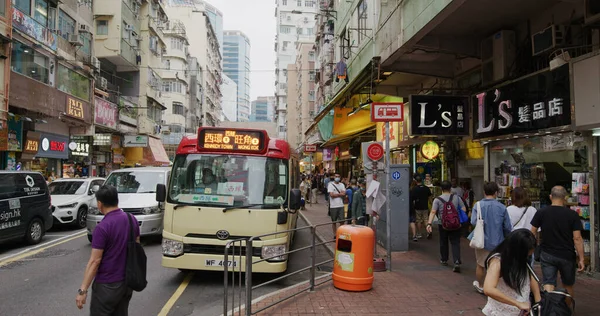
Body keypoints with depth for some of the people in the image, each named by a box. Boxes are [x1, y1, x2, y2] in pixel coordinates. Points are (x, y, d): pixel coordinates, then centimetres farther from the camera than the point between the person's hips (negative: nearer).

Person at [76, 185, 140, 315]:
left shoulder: (102, 227, -19)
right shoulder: (132, 219, 1)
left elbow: (95, 261, -19)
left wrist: (82, 290, -13)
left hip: (107, 285, -7)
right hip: (127, 281, 7)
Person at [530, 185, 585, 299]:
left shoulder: (541, 213, -5)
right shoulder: (572, 215, -9)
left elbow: (532, 233, 0)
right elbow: (577, 238, -11)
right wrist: (581, 259, -5)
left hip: (547, 255, 0)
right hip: (567, 256, 1)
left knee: (548, 285, 1)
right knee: (568, 285, 20)